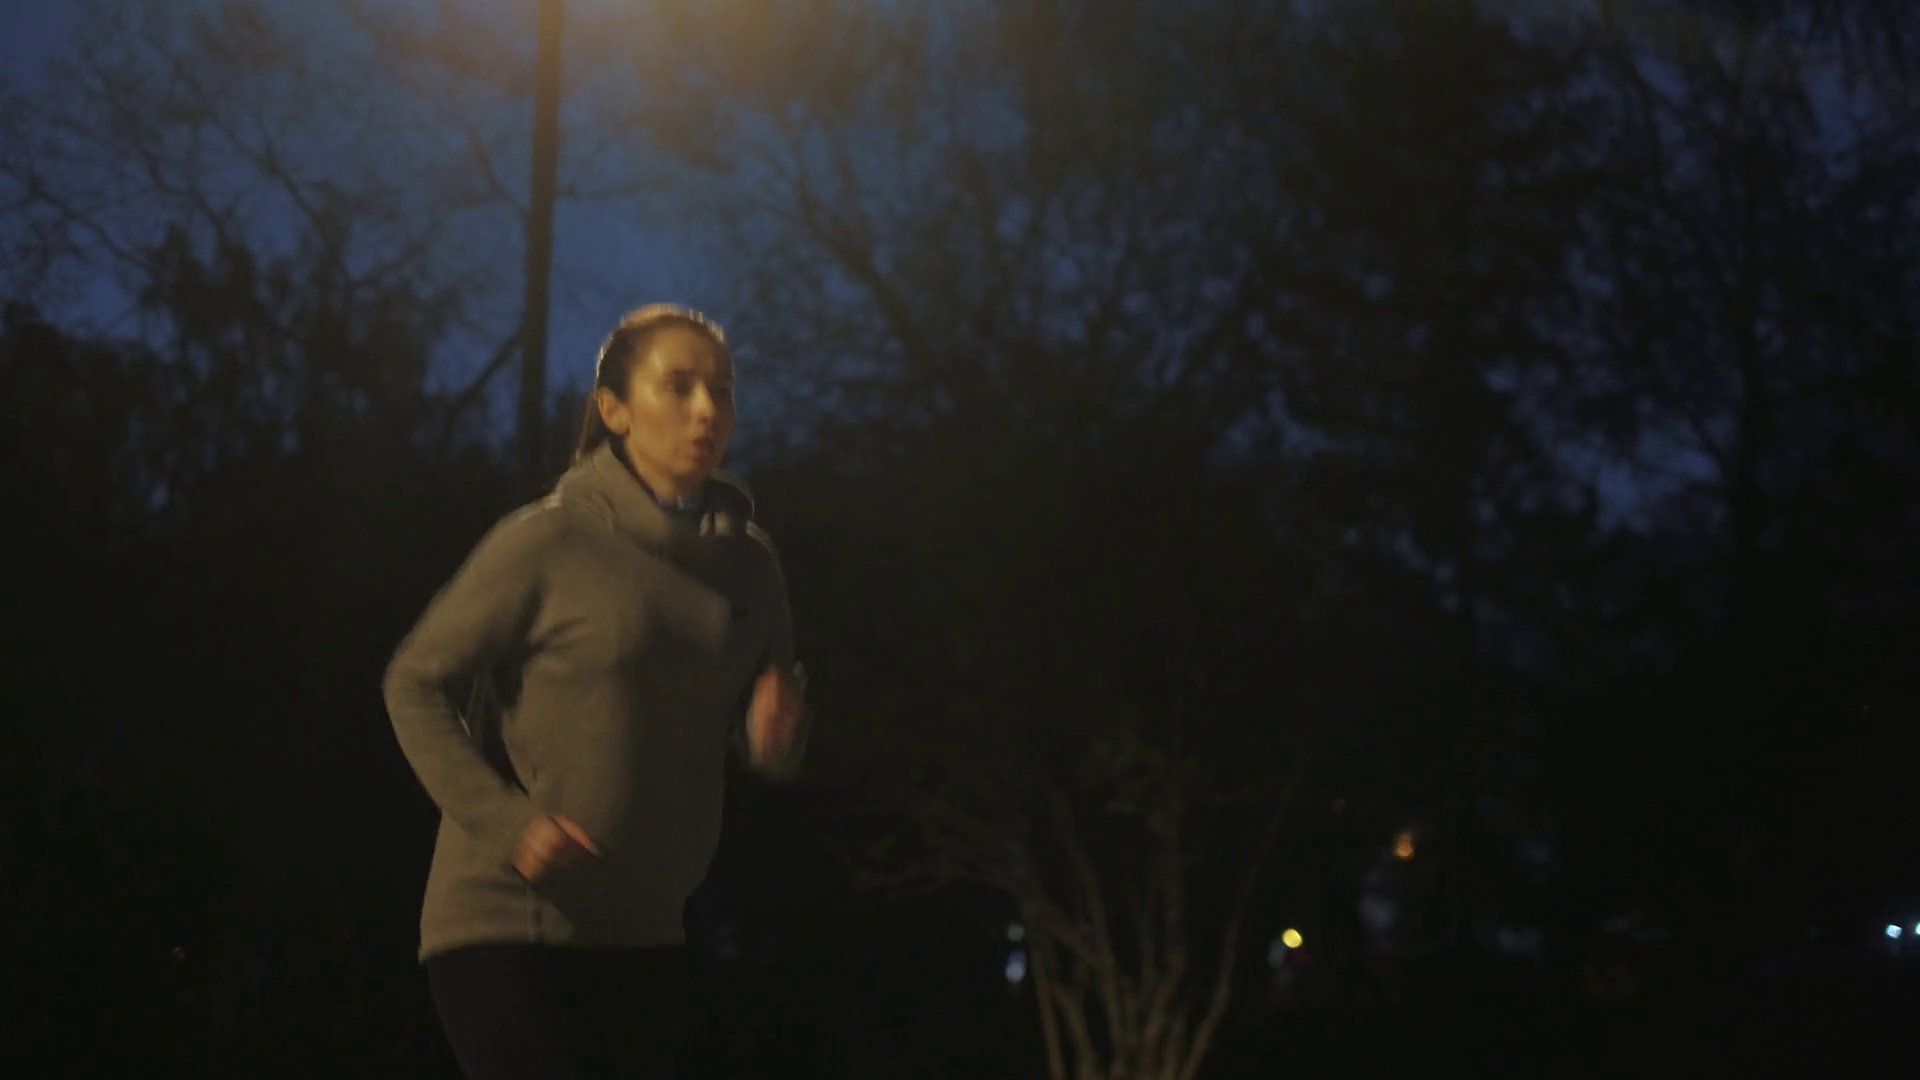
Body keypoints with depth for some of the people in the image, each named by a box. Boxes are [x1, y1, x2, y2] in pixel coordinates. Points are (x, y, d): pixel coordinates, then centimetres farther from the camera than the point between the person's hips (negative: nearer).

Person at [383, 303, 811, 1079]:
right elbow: (418, 683, -5)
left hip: (642, 933, 6)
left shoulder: (748, 564, 6)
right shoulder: (546, 544, -11)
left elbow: (762, 737, 15)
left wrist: (777, 734, -10)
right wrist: (505, 821, -17)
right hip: (504, 921, -6)